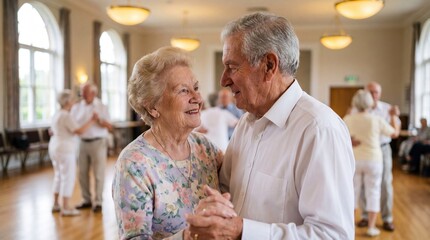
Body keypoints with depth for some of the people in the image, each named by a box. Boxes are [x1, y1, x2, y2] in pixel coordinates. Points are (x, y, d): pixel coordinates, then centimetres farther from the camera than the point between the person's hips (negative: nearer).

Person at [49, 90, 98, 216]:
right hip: (65, 149, -10)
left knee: (59, 176, 17)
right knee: (68, 177, -6)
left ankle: (56, 204, 23)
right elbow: (79, 131, -24)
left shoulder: (56, 115, 12)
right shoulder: (66, 116, -18)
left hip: (54, 147, 10)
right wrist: (91, 121, -16)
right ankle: (66, 208, -4)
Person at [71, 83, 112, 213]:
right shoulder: (77, 107, 7)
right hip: (82, 143, 4)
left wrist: (100, 120, -26)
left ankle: (98, 202, 5)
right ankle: (87, 200, 18)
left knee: (98, 173, -1)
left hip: (98, 142, -4)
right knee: (82, 173, 7)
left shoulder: (101, 107, -2)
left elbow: (110, 127, -8)